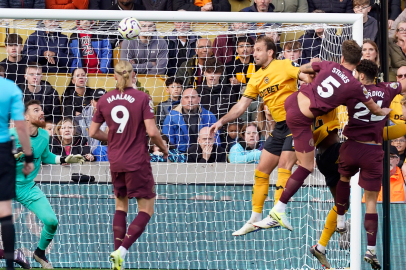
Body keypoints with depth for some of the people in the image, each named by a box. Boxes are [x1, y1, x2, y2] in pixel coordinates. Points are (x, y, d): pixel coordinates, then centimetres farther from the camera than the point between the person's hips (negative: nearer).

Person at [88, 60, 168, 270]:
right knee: (146, 209, 1)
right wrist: (163, 149, 1)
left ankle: (117, 250, 13)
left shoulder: (105, 100, 2)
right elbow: (152, 131, -16)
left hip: (115, 162, 5)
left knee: (121, 204, 21)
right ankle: (122, 251, -16)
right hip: (137, 161, -5)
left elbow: (93, 132, 6)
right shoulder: (142, 98, -11)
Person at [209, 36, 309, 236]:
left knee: (284, 165, -18)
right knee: (261, 170, 7)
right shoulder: (256, 79, 12)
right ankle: (254, 220, 14)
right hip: (279, 127, 8)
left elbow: (309, 79, -16)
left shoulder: (284, 66, -7)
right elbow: (241, 106, 14)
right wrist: (221, 122, 7)